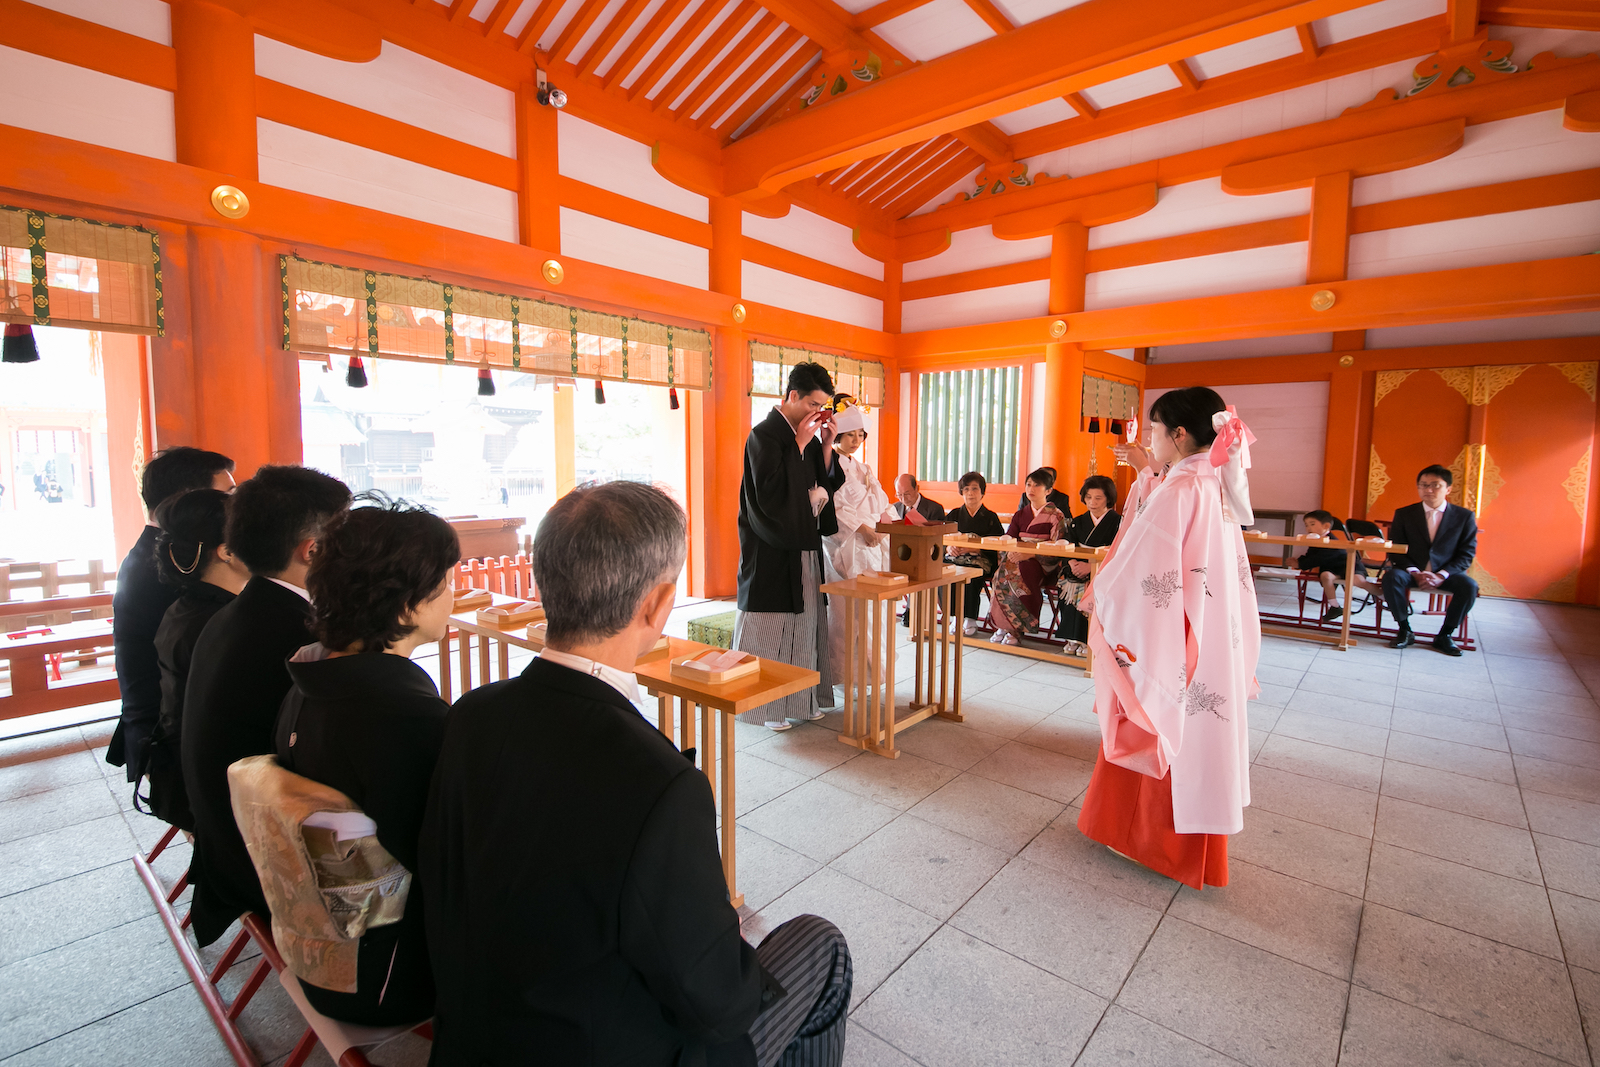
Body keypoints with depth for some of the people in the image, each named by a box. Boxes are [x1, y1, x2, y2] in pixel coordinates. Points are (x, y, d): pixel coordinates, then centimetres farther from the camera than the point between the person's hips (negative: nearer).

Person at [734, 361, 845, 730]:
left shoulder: (809, 434, 11)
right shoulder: (764, 435, -12)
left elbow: (826, 484, 12)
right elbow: (769, 492, -21)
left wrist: (826, 446, -2)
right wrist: (800, 443, -18)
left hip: (803, 546, 8)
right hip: (771, 550, -8)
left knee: (804, 620, 12)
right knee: (771, 627, -1)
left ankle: (801, 698, 25)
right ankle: (768, 705, 12)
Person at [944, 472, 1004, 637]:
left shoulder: (990, 517, 11)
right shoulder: (954, 515, 19)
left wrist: (978, 548, -19)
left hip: (980, 561, -2)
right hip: (955, 556, 2)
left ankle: (971, 620, -21)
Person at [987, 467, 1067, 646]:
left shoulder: (1056, 516, 2)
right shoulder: (1020, 514, 18)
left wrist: (1029, 554, -23)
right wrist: (1009, 554, -15)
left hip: (1044, 565, -4)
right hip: (1019, 559, 4)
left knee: (1019, 572, -36)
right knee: (1003, 572, -30)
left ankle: (1016, 629, -27)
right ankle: (1003, 626, -23)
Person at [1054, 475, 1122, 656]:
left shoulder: (1117, 522, 1)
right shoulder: (1077, 522, 16)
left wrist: (1091, 567, -21)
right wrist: (1072, 563, -17)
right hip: (1079, 570, 4)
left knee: (1086, 590, -31)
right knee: (1067, 586, -27)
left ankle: (1086, 639, -21)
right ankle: (1072, 637, -19)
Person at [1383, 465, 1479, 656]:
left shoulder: (1464, 516, 2)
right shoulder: (1403, 514, 2)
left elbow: (1467, 554, -1)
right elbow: (1394, 550, -1)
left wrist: (1441, 575, -18)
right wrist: (1415, 573, -18)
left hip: (1446, 573, 1)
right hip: (1412, 571, -1)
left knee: (1469, 586, -30)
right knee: (1391, 577, -33)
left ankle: (1444, 635, -9)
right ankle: (1405, 631, -17)